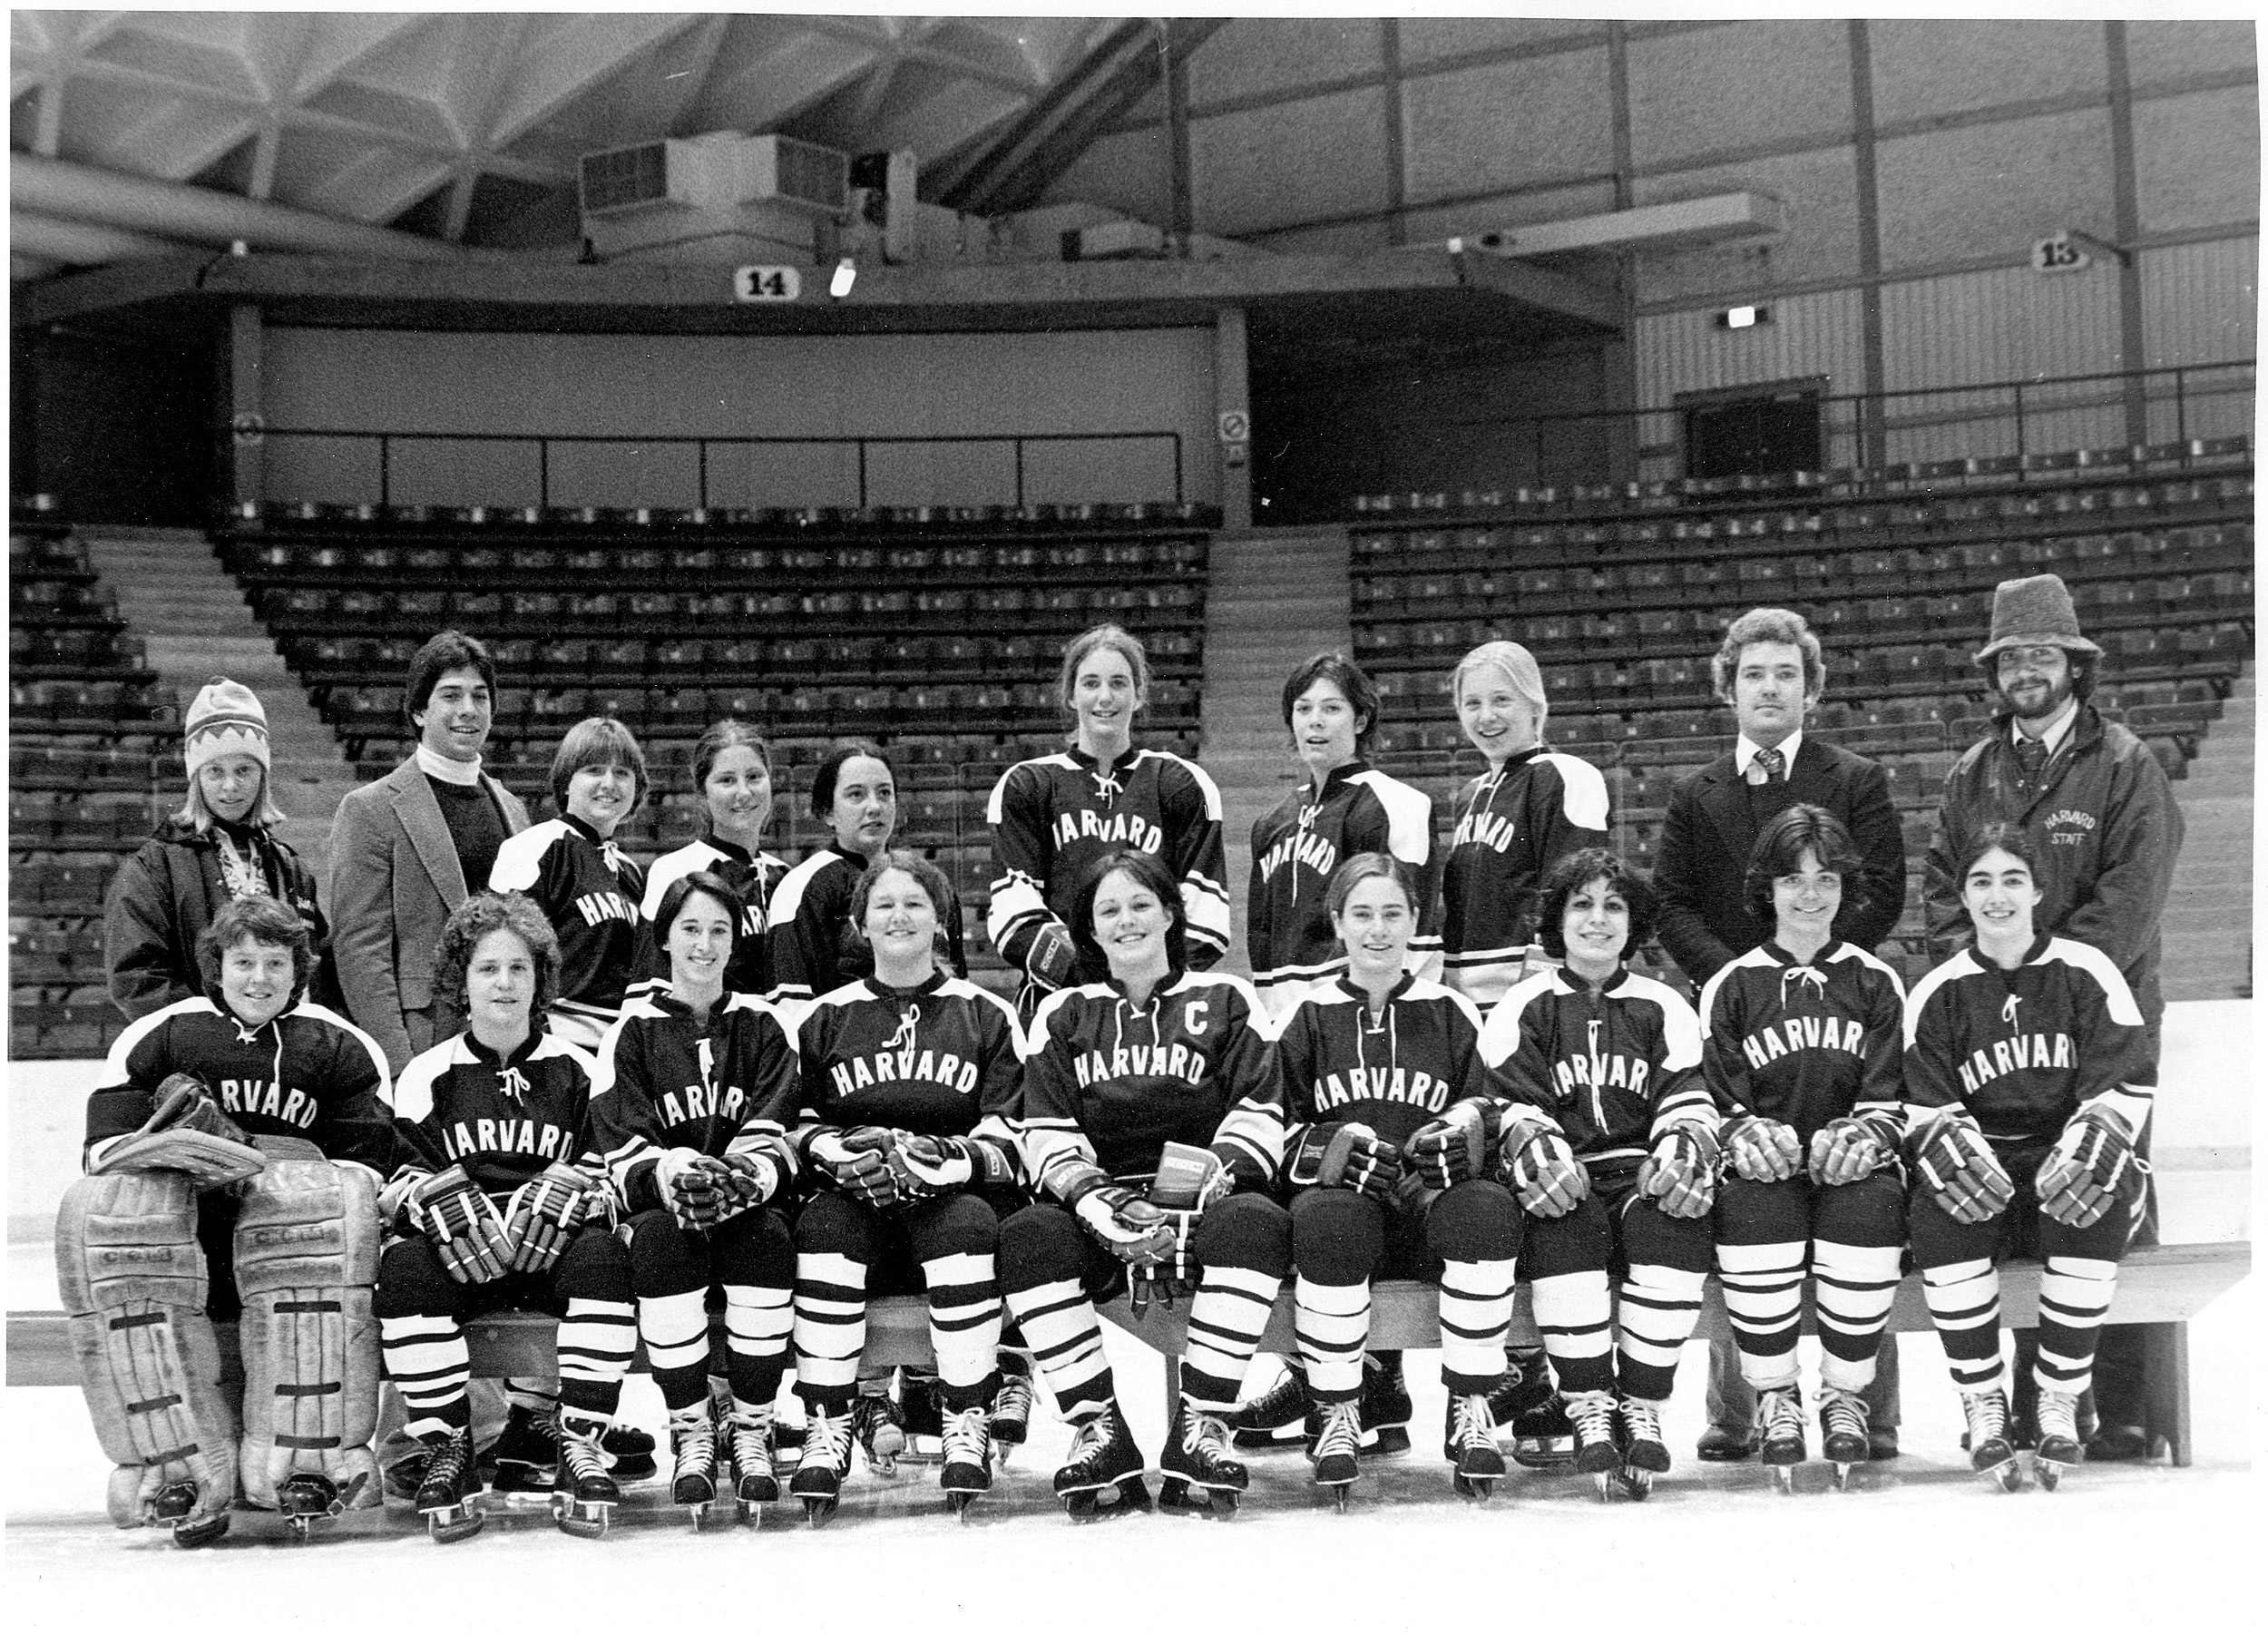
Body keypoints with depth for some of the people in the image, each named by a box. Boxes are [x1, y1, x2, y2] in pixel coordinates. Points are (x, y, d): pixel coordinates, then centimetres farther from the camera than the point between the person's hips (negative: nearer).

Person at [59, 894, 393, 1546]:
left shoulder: (340, 1047, 11)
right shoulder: (154, 1038, 10)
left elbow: (369, 1165, 5)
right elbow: (105, 1151, 3)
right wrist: (170, 1145, -18)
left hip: (293, 1247, -1)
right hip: (177, 1243, 1)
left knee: (328, 1200, -34)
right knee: (95, 1209, -30)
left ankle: (300, 1465, -35)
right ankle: (185, 1469, -34)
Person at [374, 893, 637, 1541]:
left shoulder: (575, 1071, 13)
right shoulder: (427, 1075, 12)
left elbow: (607, 1169, 7)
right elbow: (398, 1179, 5)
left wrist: (573, 1191, -16)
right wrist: (435, 1199, -18)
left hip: (551, 1246, 0)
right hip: (461, 1255, 0)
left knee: (602, 1255, -32)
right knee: (405, 1266, -32)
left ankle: (579, 1443, -24)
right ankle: (445, 1451, -20)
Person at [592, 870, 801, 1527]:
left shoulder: (762, 1026, 10)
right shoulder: (633, 1029, 6)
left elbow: (773, 1140, -2)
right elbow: (625, 1151, -4)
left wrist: (743, 1176, -26)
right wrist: (676, 1175, -26)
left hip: (748, 1204, 1)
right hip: (661, 1203, 0)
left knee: (766, 1235, -32)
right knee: (660, 1239, -33)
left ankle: (749, 1427, -18)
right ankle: (690, 1428, -20)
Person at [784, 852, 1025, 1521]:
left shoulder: (988, 1016, 10)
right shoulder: (825, 1018, 15)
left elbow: (1010, 1140, 0)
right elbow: (797, 1126, 7)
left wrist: (940, 1159, -20)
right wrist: (847, 1154, -16)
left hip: (954, 1198, -1)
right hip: (855, 1200, 1)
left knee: (966, 1223, -34)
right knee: (824, 1222, -31)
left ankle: (968, 1426, -29)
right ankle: (827, 1427, -26)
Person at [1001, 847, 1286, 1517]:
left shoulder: (1226, 1000, 13)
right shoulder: (1062, 1014, 16)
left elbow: (1258, 1114, 3)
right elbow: (1044, 1132, 4)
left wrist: (1214, 1176, -17)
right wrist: (1097, 1199, -15)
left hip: (1205, 1202, -1)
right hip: (1102, 1204, 1)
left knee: (1255, 1221, -35)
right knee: (1027, 1234, -30)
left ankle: (1201, 1424, -29)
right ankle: (1098, 1429, -24)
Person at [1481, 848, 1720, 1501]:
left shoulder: (1664, 1008, 18)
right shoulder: (1520, 1009, 12)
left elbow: (1689, 1101, 8)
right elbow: (1509, 1108, 3)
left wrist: (1684, 1148, -15)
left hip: (1643, 1177, 1)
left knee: (1676, 1220, -33)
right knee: (1562, 1224, -36)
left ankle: (1641, 1407, -23)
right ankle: (1589, 1410, -28)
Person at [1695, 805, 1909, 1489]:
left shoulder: (1876, 984, 13)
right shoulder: (1731, 987, 10)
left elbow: (1891, 1101, 6)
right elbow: (1715, 1102, 5)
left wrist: (1862, 1137, -15)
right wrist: (1747, 1135, -17)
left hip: (1850, 1170, 1)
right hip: (1765, 1171, 0)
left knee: (1871, 1203, -34)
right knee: (1754, 1204, -35)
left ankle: (1845, 1395, -16)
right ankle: (1773, 1396, -19)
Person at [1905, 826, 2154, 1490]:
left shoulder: (2088, 974, 3)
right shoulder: (1937, 995, 8)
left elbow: (2126, 1085, -3)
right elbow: (1925, 1105, 3)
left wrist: (2083, 1150, -21)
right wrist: (1958, 1150, -19)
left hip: (2066, 1160, -1)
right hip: (1981, 1165, 1)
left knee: (2098, 1199, -34)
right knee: (1937, 1209, -31)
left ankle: (2058, 1400, -22)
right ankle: (1982, 1401, -20)